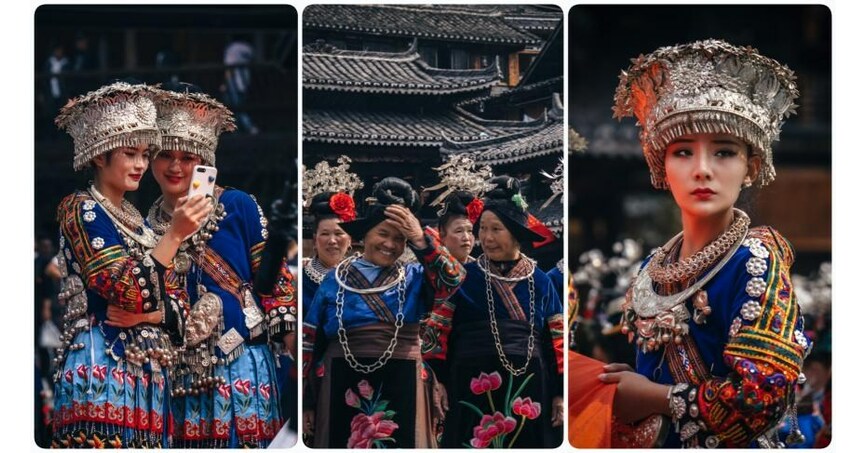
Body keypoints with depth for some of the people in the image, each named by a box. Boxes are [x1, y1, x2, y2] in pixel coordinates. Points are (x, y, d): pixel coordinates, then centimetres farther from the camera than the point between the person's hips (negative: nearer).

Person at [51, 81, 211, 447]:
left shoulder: (136, 220, 19)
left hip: (147, 375, 8)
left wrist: (143, 314, -7)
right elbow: (132, 293, -16)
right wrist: (176, 233, -19)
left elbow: (179, 303, 13)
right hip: (102, 372, -8)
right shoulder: (80, 210, -3)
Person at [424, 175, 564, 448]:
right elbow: (437, 334, 4)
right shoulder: (464, 277, 5)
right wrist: (437, 383, -4)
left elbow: (557, 342, 9)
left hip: (528, 389, 1)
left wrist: (560, 393, 4)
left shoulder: (540, 282, 9)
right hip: (473, 388, -1)